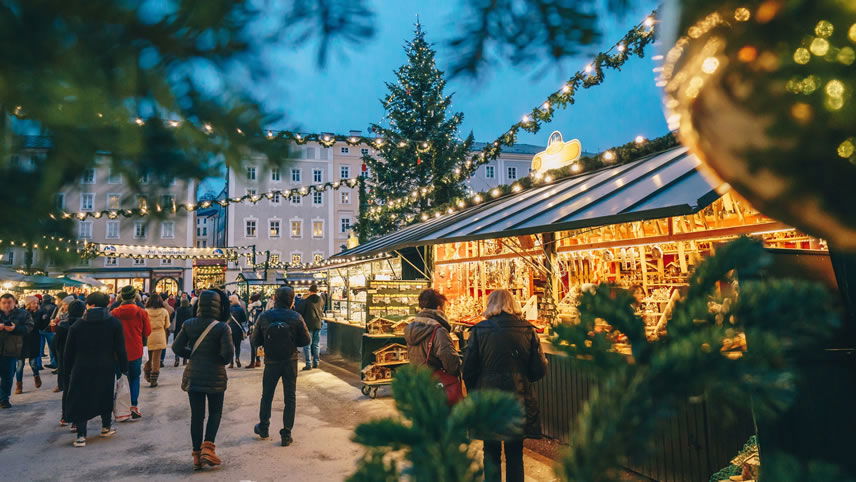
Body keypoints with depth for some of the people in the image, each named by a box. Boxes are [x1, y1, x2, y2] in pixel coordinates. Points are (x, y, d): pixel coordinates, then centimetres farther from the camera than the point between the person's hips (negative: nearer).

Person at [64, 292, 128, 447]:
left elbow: (69, 351, 3)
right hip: (107, 369, 0)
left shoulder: (77, 325, -2)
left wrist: (68, 368, 15)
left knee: (81, 399, 8)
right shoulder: (114, 323, -5)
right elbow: (120, 349, -5)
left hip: (82, 369, 0)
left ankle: (81, 435, 4)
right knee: (106, 396, 18)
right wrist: (123, 367, 3)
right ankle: (106, 427, 31)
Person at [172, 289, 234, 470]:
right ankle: (208, 447, -2)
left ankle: (197, 456, 18)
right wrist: (222, 360, 3)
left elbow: (176, 348, 1)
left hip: (193, 376, 4)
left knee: (196, 415, 12)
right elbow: (228, 353, -18)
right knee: (215, 412, 13)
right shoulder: (222, 327, -15)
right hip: (215, 377, -3)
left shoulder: (189, 325, -2)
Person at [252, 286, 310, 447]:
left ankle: (263, 428, 35)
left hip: (271, 361, 1)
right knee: (290, 398, 9)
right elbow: (305, 340, -8)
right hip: (290, 361, -1)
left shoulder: (264, 317, -9)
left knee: (267, 395, 20)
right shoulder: (296, 317, -13)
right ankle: (286, 435, 11)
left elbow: (255, 341, -4)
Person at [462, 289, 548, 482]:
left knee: (491, 453, 14)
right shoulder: (528, 330, -4)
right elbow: (539, 370, -3)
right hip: (520, 400, 1)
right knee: (515, 454, 16)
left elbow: (468, 369, -6)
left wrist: (474, 391, 11)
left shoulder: (479, 330, -8)